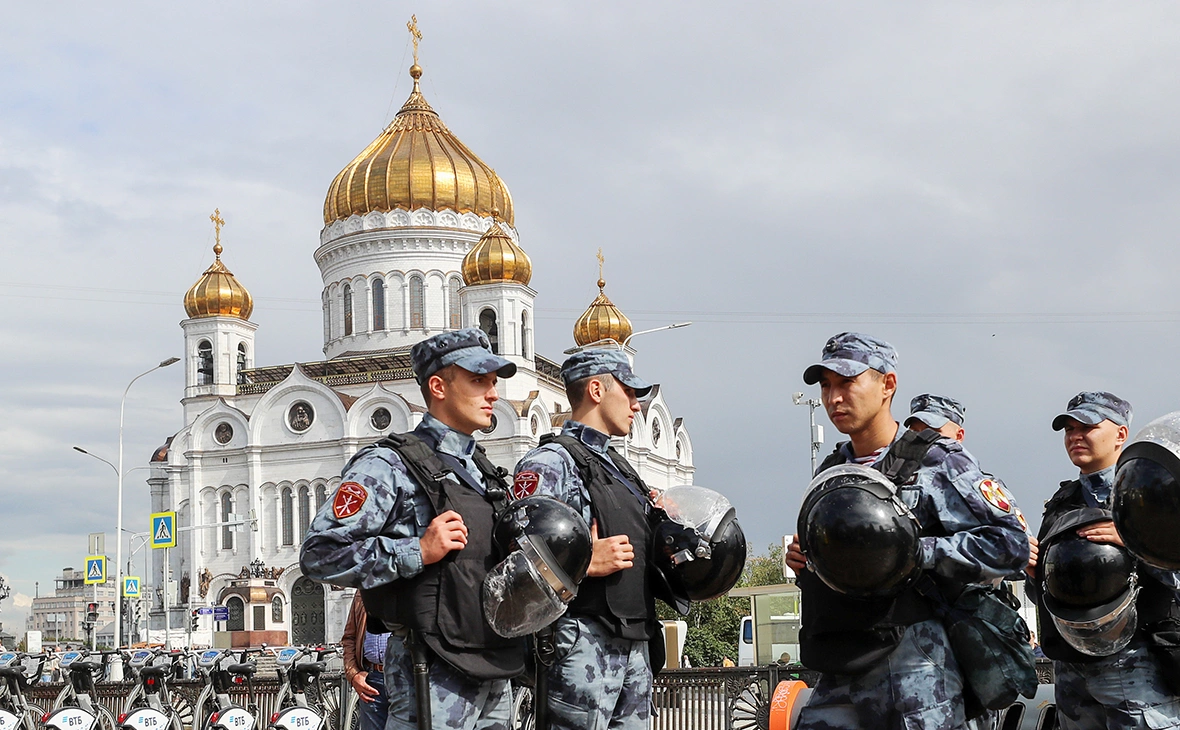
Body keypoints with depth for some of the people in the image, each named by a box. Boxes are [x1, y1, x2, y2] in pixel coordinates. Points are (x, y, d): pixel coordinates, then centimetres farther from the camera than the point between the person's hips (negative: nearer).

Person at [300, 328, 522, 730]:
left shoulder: (485, 471, 18)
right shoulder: (390, 465, -8)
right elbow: (320, 554, -16)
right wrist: (417, 553, -20)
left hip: (495, 675, 8)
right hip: (436, 679, -8)